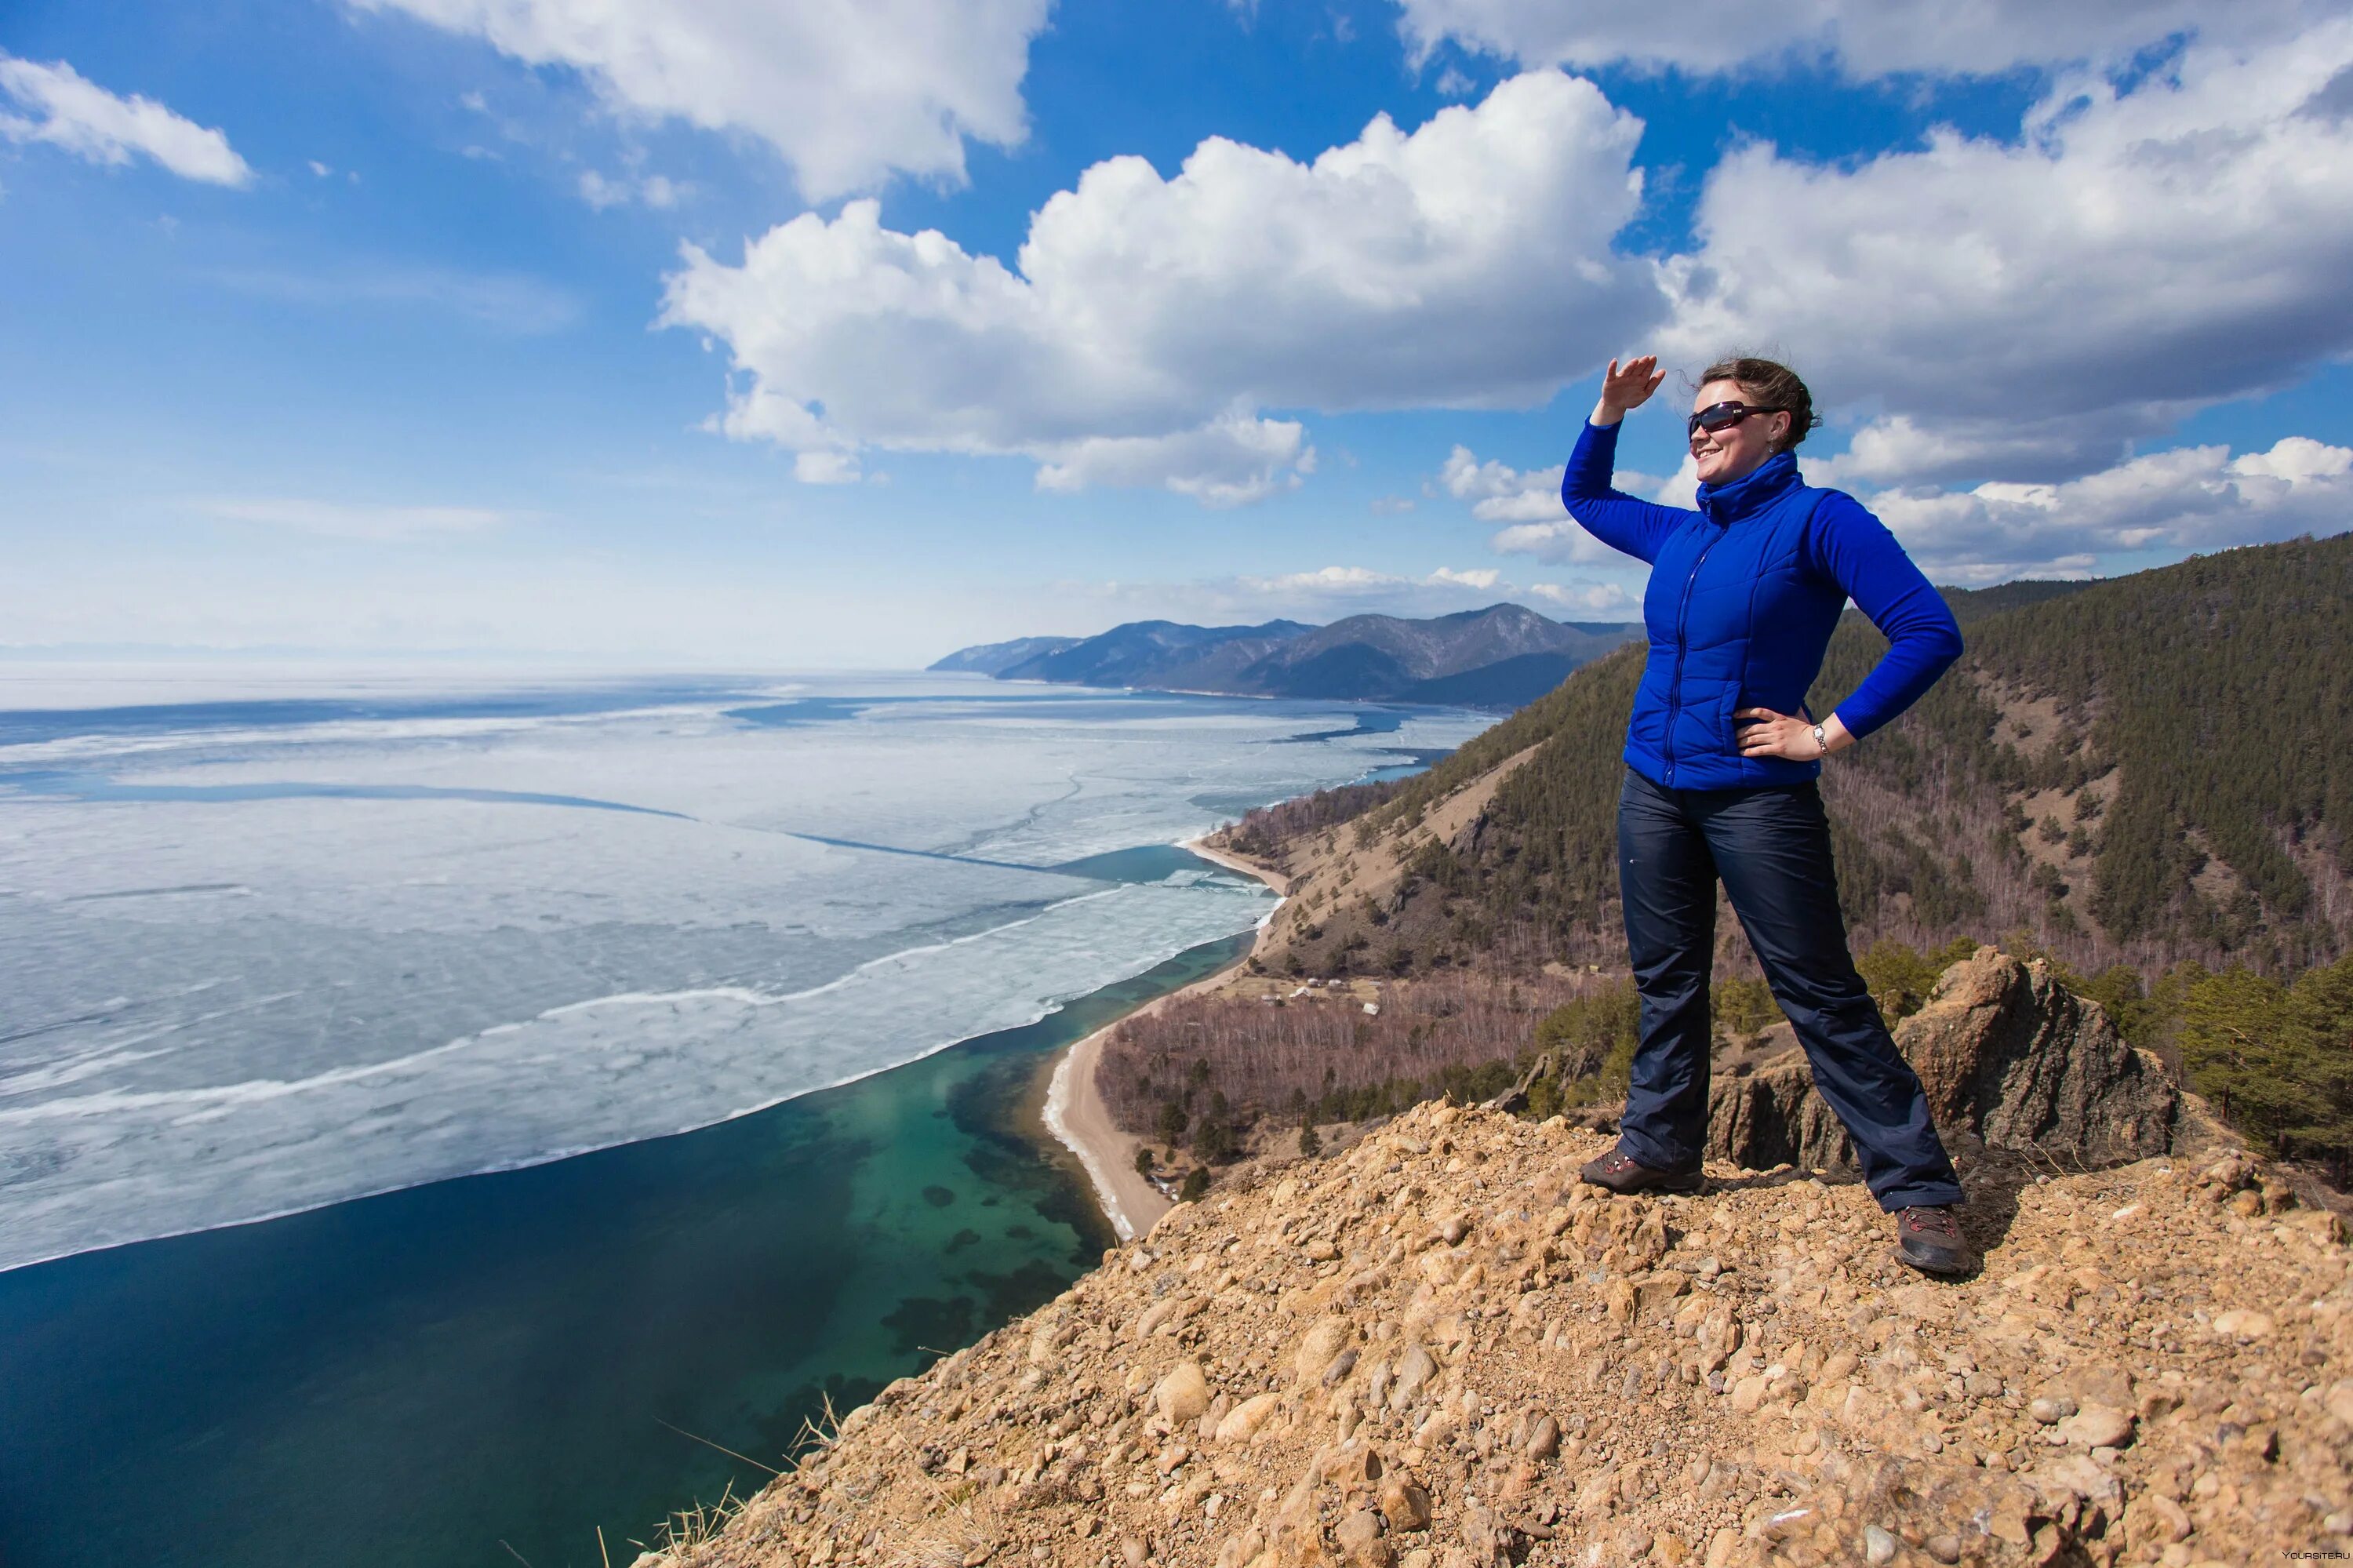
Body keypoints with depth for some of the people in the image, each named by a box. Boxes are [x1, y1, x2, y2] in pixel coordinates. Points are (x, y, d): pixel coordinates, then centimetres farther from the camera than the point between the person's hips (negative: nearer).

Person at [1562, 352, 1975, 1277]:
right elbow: (1583, 497, 30)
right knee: (1666, 978, 13)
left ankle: (1918, 1191, 12)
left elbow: (1930, 633, -12)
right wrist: (1610, 412, 17)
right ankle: (1660, 1147, 26)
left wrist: (1829, 735, -13)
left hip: (1755, 795, -6)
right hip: (1653, 790, 6)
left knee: (1820, 992, -1)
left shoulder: (1818, 520, -6)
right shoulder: (1679, 535, 13)